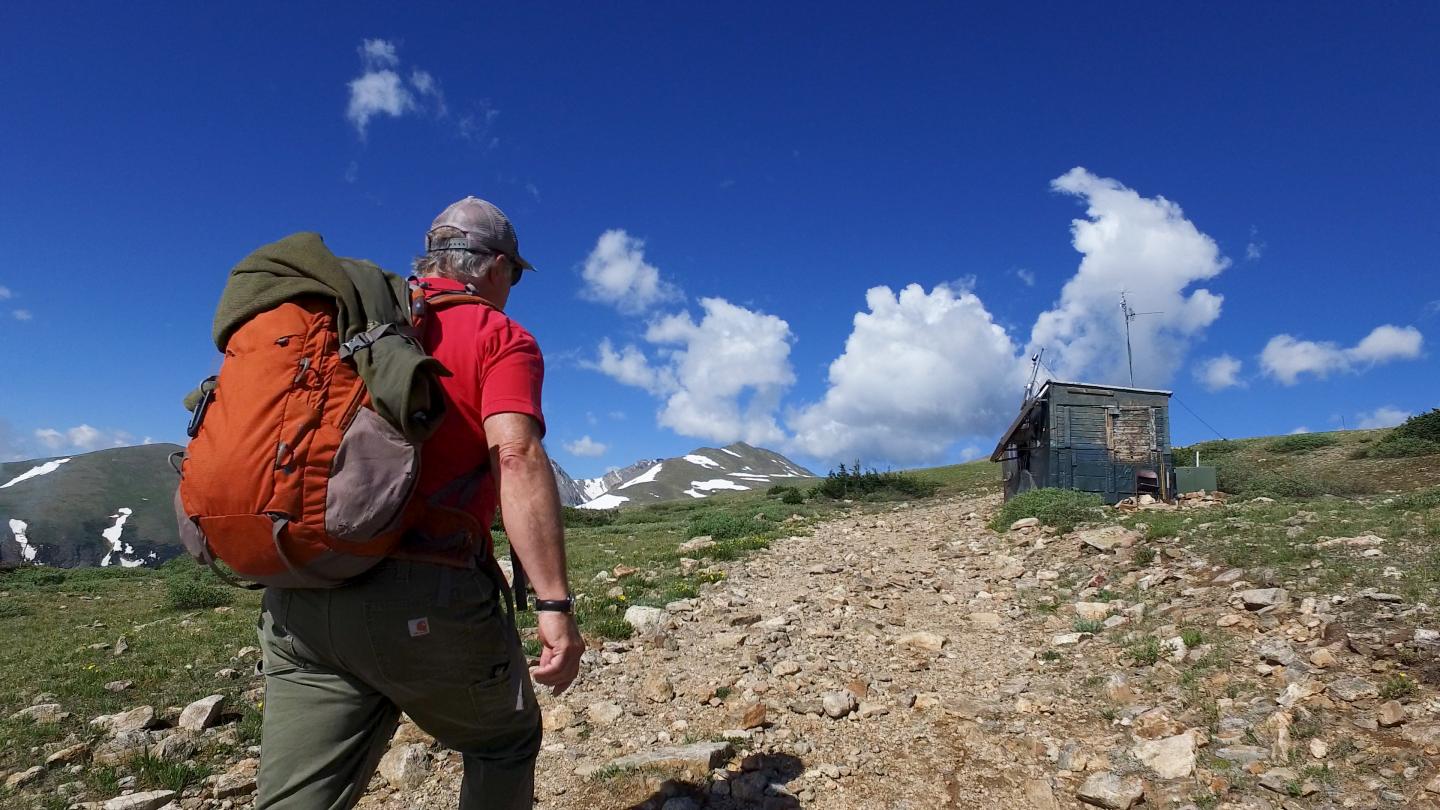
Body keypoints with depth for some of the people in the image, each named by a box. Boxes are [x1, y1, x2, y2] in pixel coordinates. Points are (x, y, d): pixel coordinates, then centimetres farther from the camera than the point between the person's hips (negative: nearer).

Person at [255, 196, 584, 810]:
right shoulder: (501, 338, -1)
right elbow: (516, 457, -17)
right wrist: (555, 604, -19)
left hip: (297, 601, 6)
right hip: (426, 602, -5)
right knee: (507, 744, 21)